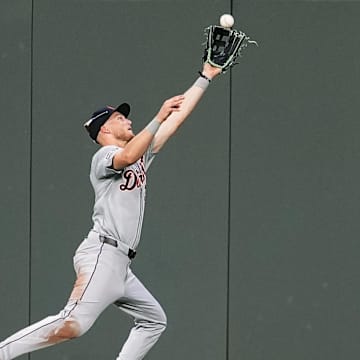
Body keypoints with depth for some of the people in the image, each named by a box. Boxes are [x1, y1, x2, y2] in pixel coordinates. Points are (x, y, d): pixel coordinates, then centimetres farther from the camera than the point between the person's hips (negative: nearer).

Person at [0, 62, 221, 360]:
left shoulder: (142, 154, 23)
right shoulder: (103, 156, -1)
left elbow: (178, 117, 22)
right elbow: (127, 157, -26)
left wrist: (206, 76, 20)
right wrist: (159, 117, -29)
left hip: (120, 266, 10)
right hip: (103, 254, -10)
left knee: (154, 320, 13)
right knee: (73, 324, -23)